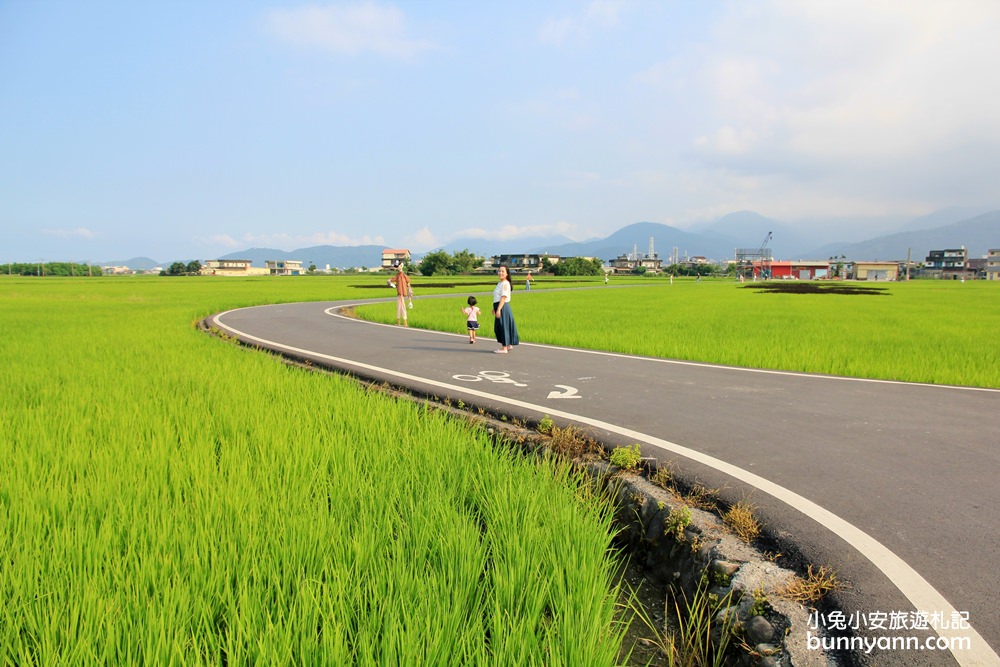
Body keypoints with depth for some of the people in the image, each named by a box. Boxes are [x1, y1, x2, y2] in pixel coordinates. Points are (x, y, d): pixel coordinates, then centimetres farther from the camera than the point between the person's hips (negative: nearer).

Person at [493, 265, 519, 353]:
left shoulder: (505, 284, -13)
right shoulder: (500, 283, 16)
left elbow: (504, 297, -20)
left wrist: (498, 309, -24)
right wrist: (494, 308, 22)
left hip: (503, 307, -10)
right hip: (498, 307, 10)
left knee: (503, 326, -4)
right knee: (498, 327, 15)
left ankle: (504, 348, 2)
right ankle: (508, 345, 25)